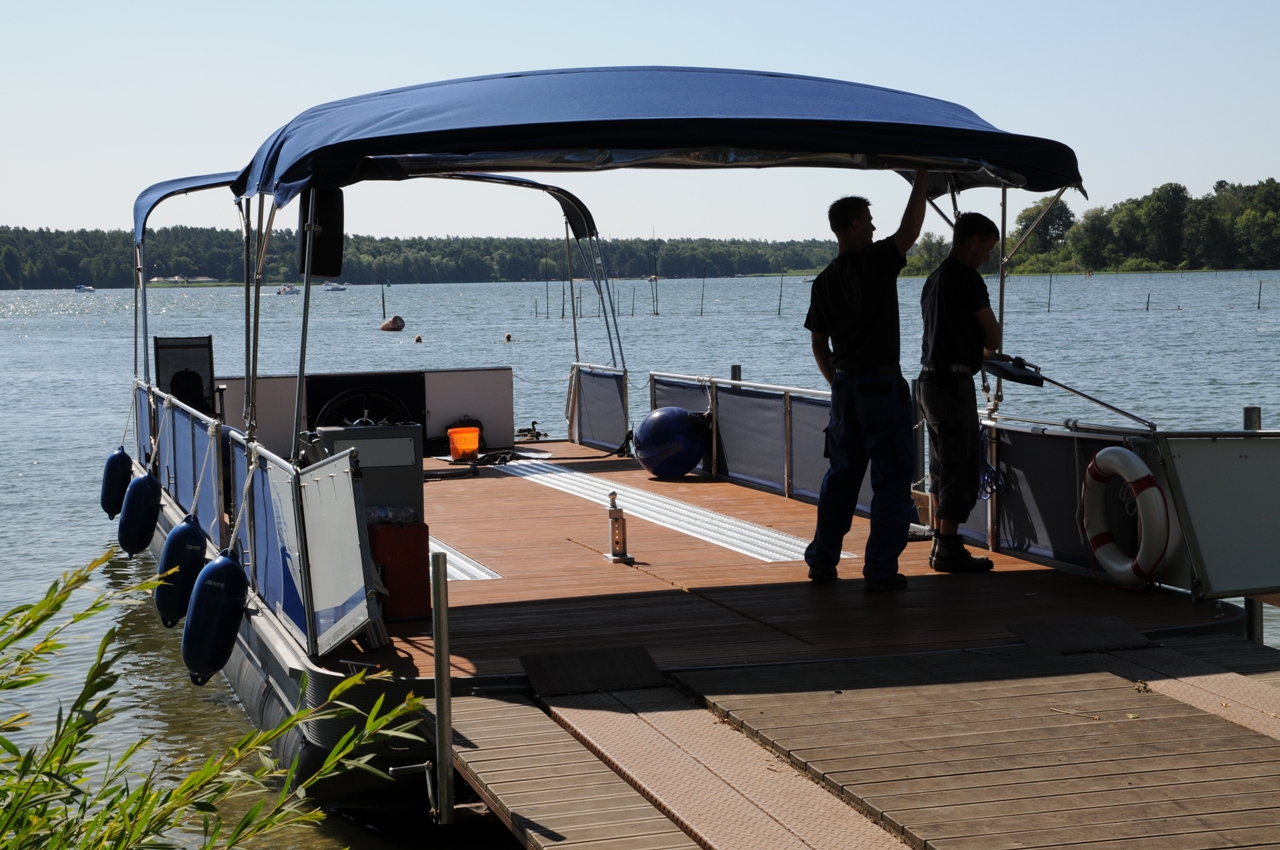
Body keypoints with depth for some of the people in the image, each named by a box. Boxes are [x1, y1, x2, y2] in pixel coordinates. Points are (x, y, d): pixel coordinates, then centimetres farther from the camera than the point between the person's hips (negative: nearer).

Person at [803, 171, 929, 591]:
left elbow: (818, 343, 12)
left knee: (841, 474, 16)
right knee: (891, 478, 0)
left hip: (844, 386, 7)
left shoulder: (824, 281, 7)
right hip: (882, 386, -7)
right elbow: (910, 230, -13)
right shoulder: (875, 263, -12)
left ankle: (822, 560, 19)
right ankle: (880, 570, -1)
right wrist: (922, 178, -4)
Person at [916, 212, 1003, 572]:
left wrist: (977, 350, 19)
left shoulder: (934, 278, 16)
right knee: (961, 465, -6)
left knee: (941, 465, 13)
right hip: (954, 381, -10)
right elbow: (993, 335, -7)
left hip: (930, 378, 10)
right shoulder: (966, 277, -12)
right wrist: (987, 350, 13)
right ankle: (949, 550, -5)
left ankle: (941, 544, 18)